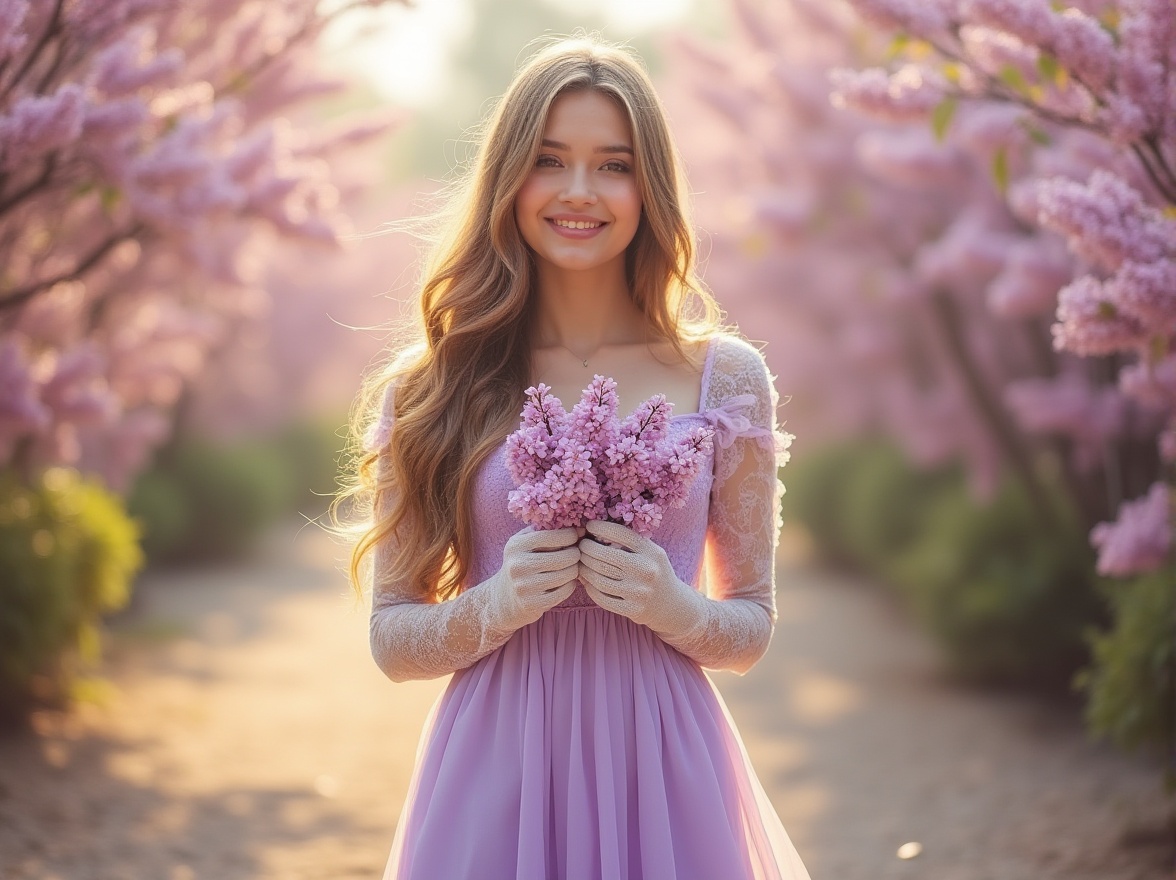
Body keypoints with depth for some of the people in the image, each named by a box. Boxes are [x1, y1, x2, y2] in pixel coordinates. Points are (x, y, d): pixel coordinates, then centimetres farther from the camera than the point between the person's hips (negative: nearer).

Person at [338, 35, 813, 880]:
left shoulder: (725, 374, 2)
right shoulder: (432, 385, -1)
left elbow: (752, 629, 7)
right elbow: (392, 638, 3)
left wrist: (676, 609, -13)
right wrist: (498, 605, -15)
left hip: (662, 770, 1)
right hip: (495, 771, 0)